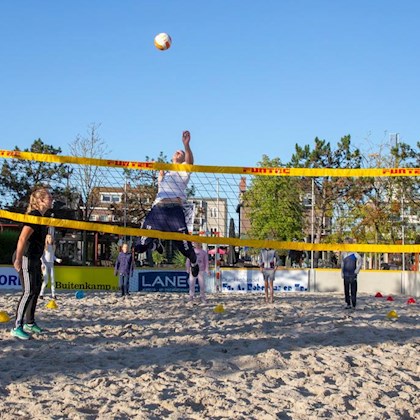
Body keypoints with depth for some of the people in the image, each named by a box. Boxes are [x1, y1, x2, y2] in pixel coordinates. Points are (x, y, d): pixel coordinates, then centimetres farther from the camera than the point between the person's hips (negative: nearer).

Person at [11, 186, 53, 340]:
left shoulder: (41, 217, 12)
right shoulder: (34, 216, -18)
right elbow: (22, 238, -25)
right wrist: (18, 259, -26)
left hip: (34, 259, 10)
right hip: (26, 258, -10)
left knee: (36, 289, 15)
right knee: (28, 292, -10)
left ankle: (29, 322, 28)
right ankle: (17, 327, -6)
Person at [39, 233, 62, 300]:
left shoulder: (53, 246, 12)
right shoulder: (44, 246, -3)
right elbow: (41, 256, -5)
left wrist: (57, 260, 2)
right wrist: (42, 264, -15)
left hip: (51, 264, 5)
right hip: (45, 264, -5)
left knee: (53, 280, -3)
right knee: (46, 280, -12)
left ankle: (53, 294, 0)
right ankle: (41, 294, -4)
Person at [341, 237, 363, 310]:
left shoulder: (354, 254, -8)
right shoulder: (343, 254, 9)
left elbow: (360, 262, -6)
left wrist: (356, 270, -8)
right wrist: (342, 273, 15)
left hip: (353, 275, -5)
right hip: (346, 275, 5)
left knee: (353, 291, -5)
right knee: (346, 290, 7)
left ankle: (354, 305, -1)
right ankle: (348, 304, 16)